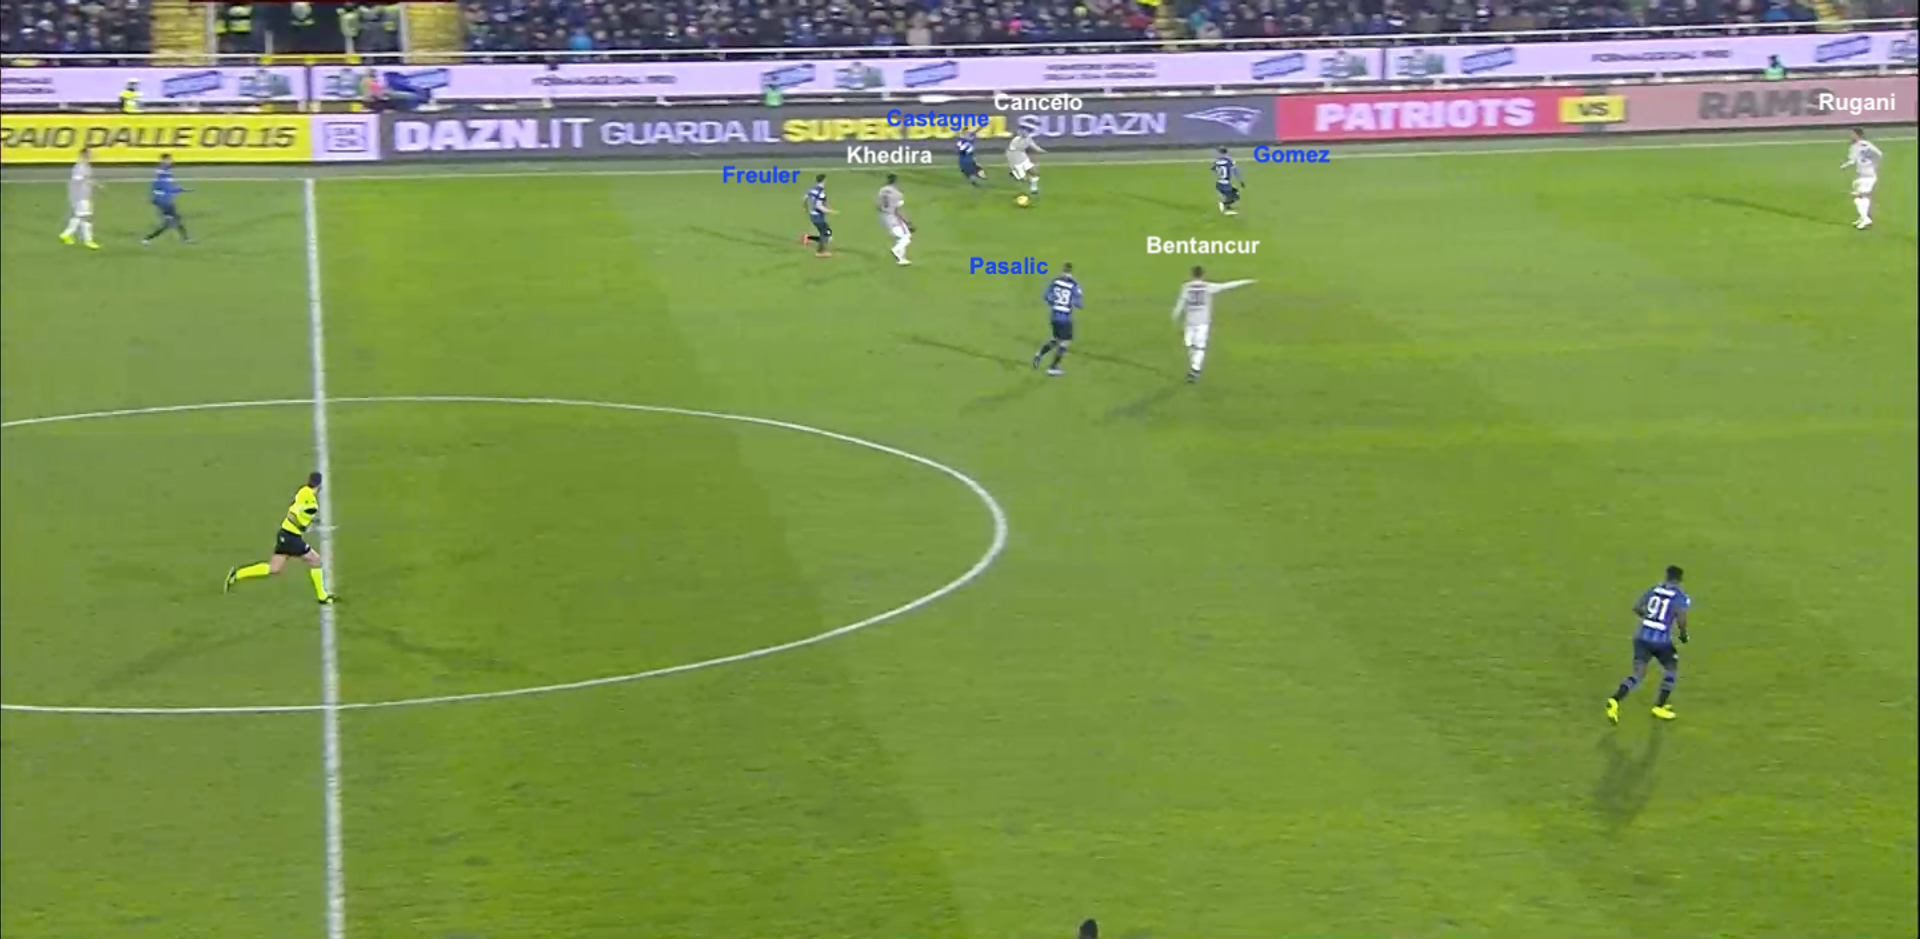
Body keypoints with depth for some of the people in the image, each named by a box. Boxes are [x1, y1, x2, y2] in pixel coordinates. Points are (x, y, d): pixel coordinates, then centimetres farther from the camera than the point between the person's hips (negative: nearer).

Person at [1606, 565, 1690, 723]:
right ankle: (1659, 707, 20)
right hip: (1661, 639, -4)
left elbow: (1636, 608, 13)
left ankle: (1615, 700, -18)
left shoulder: (1654, 589, 10)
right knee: (1671, 669, 21)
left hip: (1642, 636, 4)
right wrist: (1683, 635, 6)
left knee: (1638, 673, 5)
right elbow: (1681, 619, -14)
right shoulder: (1680, 597, -4)